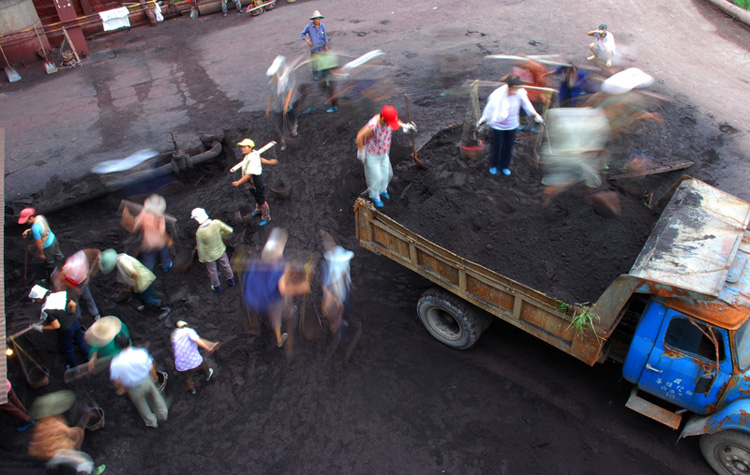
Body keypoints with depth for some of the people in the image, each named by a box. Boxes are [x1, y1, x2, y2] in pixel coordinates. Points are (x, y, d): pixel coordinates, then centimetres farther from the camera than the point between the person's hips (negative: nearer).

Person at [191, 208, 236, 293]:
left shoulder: (199, 233, -34)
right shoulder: (216, 223, -27)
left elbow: (200, 248, -21)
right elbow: (229, 230, -14)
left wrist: (201, 259, -2)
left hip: (209, 256, -3)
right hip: (220, 250, 3)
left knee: (212, 271, 24)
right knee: (225, 265, 29)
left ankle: (217, 287, 47)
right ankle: (231, 280, 52)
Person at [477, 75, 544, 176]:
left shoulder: (520, 93, -18)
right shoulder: (497, 95, -26)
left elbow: (527, 105, 0)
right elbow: (489, 108, -11)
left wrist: (536, 115, 7)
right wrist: (481, 121, -2)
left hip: (512, 125, 3)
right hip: (498, 125, -3)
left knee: (508, 147, 15)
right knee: (496, 146, 13)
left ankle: (505, 166, 38)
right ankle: (493, 165, 38)